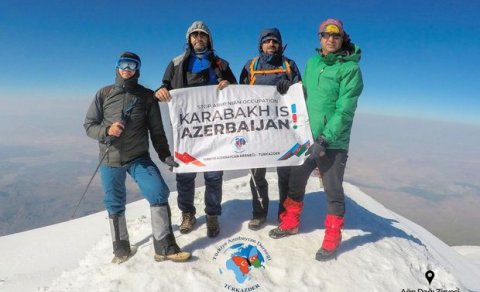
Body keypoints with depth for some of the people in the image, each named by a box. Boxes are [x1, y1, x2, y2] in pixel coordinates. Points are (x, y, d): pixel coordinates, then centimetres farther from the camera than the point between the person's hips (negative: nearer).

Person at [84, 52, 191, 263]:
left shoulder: (147, 96, 0)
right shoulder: (104, 94, 1)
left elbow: (156, 130, 3)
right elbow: (89, 125, 2)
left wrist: (165, 155, -4)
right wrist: (106, 131, -19)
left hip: (139, 158, -1)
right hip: (110, 160, 1)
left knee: (159, 194, -15)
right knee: (114, 205, 11)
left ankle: (165, 247, -1)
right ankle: (121, 248, 32)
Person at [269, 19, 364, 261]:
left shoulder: (350, 68, -9)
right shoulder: (312, 62, 9)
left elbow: (344, 110, -17)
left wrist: (324, 139, -23)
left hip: (333, 143, -6)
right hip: (307, 138, 6)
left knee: (333, 191, 4)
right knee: (295, 181, 15)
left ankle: (331, 240, 21)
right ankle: (290, 223, 36)